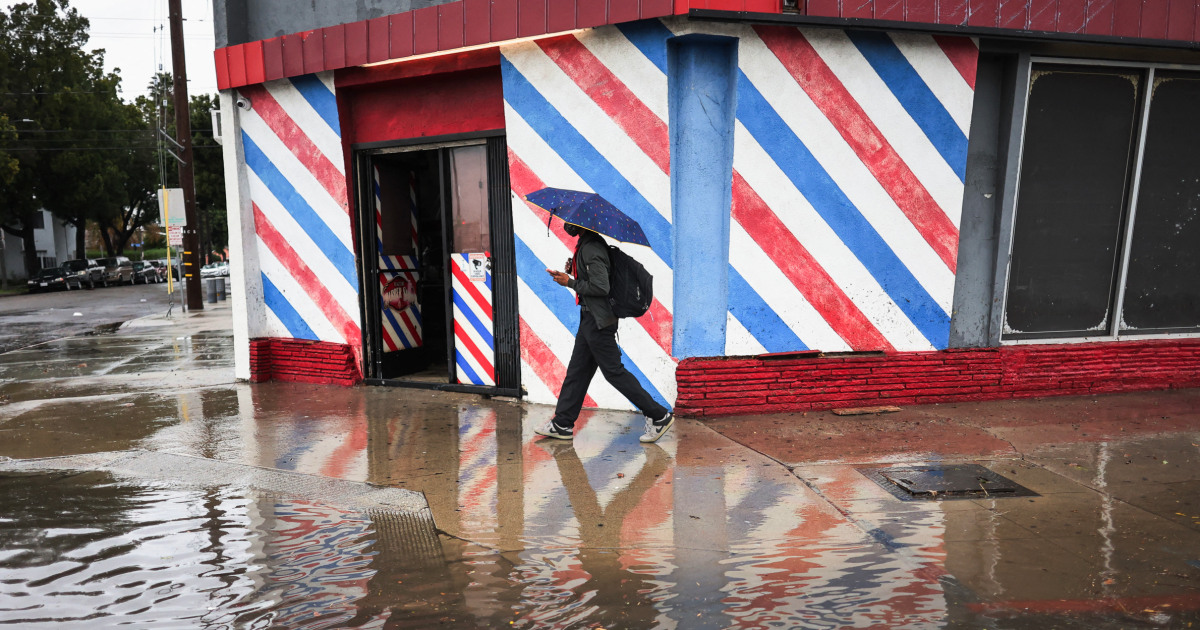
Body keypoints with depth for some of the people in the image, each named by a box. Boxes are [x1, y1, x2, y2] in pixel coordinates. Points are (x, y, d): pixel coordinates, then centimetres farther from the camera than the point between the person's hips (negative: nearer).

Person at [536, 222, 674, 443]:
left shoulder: (591, 249, -19)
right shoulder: (585, 245, 13)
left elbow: (600, 287, -25)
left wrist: (570, 282, -15)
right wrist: (569, 272, 9)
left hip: (598, 320, -10)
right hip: (590, 318, 10)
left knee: (614, 371, -4)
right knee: (577, 371, 13)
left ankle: (659, 416, 3)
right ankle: (562, 423, 22)